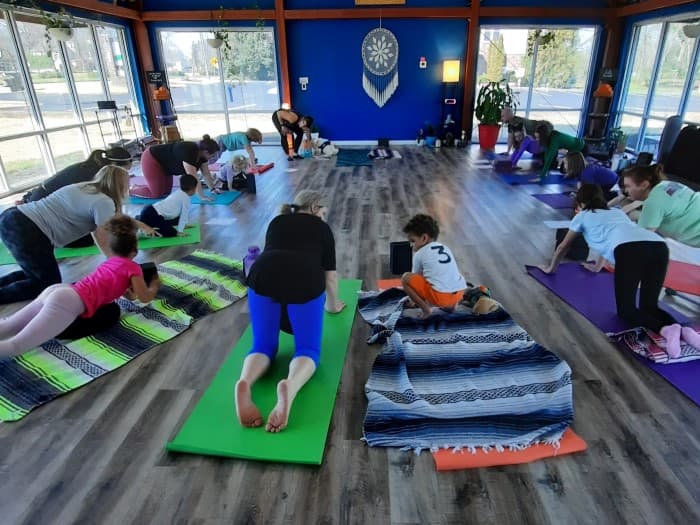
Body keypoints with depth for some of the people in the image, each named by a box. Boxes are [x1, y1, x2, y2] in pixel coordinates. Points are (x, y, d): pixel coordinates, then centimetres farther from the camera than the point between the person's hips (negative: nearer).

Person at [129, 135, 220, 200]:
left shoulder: (201, 153, -8)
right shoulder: (189, 153, -34)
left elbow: (206, 173, -1)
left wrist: (213, 189, -5)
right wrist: (202, 197, -35)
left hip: (164, 164, 9)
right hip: (151, 160, -9)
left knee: (166, 191, 7)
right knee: (157, 194, -9)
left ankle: (136, 187, 24)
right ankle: (130, 190, 12)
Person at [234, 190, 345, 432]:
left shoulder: (276, 221, 32)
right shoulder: (322, 228, 24)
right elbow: (330, 275, 27)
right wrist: (333, 305, 45)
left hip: (262, 276, 3)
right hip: (304, 280, -2)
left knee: (263, 345, 14)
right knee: (308, 348, 8)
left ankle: (245, 383, -19)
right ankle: (289, 387, -25)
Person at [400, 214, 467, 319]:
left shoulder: (419, 254, 5)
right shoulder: (445, 248, 22)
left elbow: (416, 278, 17)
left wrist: (414, 299, 33)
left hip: (441, 296, -7)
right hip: (459, 294, 7)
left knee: (405, 278, 2)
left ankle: (426, 308, 0)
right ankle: (451, 304, 20)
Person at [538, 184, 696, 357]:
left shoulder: (582, 216, 28)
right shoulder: (616, 212, 42)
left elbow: (563, 247, 39)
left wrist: (550, 268, 56)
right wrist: (597, 266, 73)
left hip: (629, 250, -5)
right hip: (660, 247, 6)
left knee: (626, 310, 4)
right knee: (649, 306, 15)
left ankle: (666, 330, -23)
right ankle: (681, 330, -12)